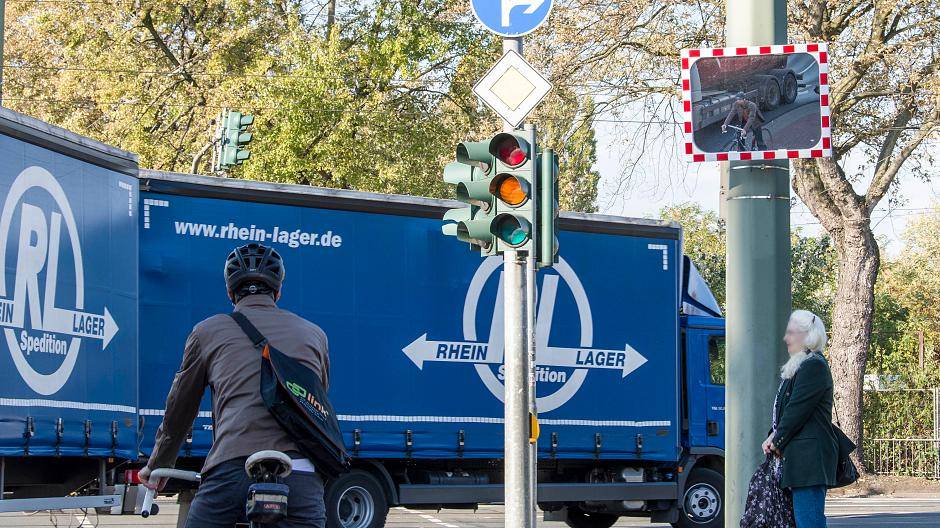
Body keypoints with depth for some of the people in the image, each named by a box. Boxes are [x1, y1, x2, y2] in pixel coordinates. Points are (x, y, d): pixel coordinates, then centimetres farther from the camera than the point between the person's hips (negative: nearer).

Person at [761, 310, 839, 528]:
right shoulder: (799, 367, 21)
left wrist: (777, 441, -6)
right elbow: (785, 408, 22)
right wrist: (774, 436, 6)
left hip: (810, 457, -11)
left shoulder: (814, 367, -12)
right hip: (801, 457, 11)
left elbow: (797, 410, -15)